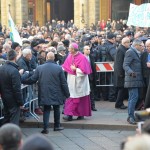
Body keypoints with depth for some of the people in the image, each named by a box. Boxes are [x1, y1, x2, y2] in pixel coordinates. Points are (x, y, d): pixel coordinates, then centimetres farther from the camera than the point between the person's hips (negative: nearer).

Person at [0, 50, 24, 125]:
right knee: (14, 119, -1)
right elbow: (17, 89, -22)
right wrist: (20, 101, -15)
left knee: (6, 119, 20)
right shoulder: (14, 71, -23)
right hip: (13, 99, -8)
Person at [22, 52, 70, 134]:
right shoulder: (59, 68, -9)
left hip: (44, 94, 1)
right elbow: (63, 83, -6)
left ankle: (45, 128, -1)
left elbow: (32, 80, -1)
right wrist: (67, 94, 4)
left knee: (46, 110, 7)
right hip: (56, 94, -1)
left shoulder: (39, 68, -6)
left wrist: (23, 81, 18)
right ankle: (57, 126, 26)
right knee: (56, 109, 17)